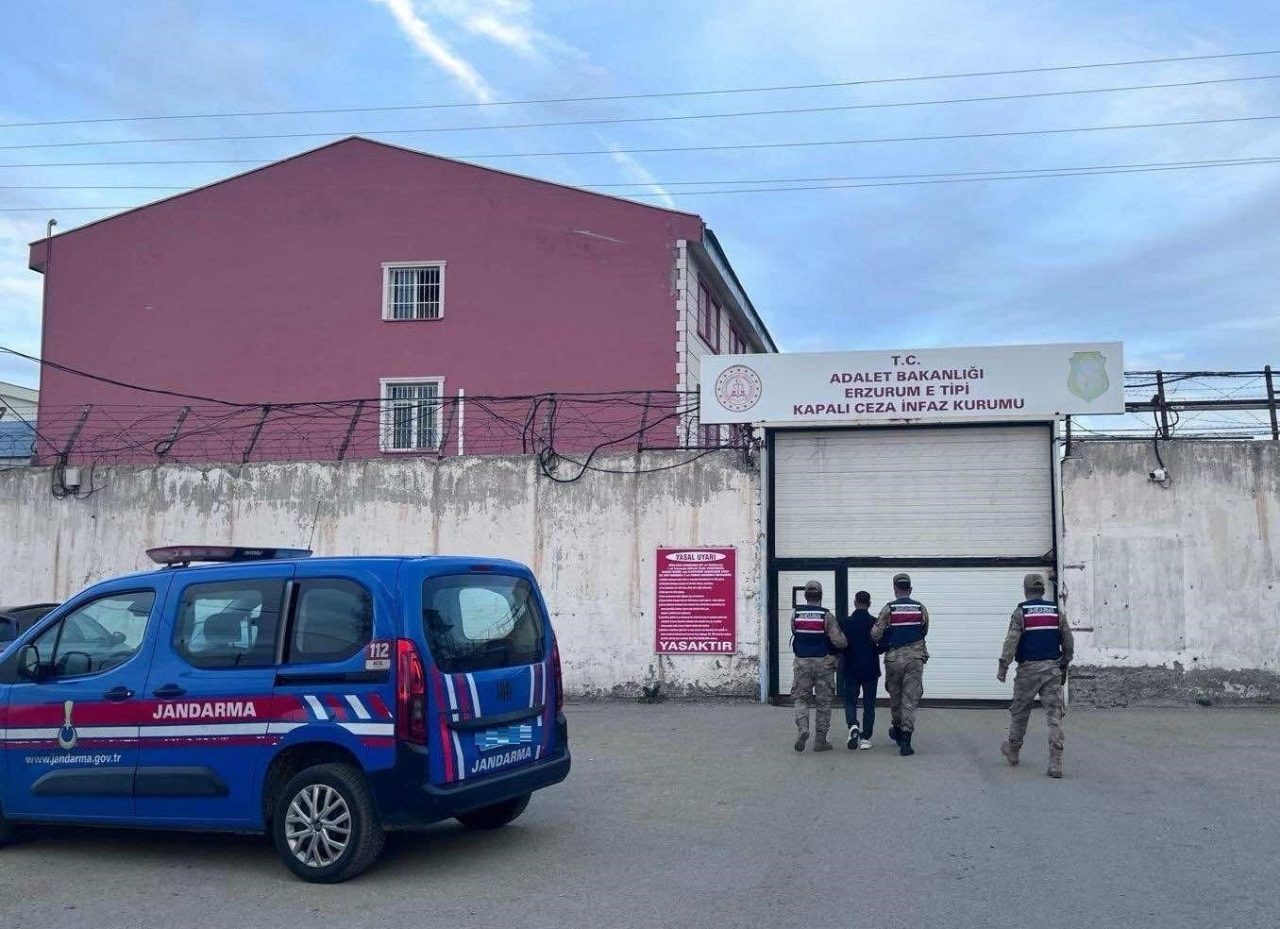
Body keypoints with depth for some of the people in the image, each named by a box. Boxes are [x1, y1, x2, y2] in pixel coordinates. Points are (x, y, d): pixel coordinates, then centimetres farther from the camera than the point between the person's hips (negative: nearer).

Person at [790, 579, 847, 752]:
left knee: (800, 698, 12)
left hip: (802, 662, 2)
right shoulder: (827, 615, -9)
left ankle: (803, 728, -12)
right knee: (823, 702, 8)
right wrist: (845, 641, 9)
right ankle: (820, 741, 11)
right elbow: (838, 641, -12)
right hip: (823, 663, -1)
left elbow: (796, 635, 8)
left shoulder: (796, 614, 0)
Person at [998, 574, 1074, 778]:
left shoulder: (1021, 612, -5)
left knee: (1019, 712, 14)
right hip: (1053, 669, 2)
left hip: (1028, 669, -2)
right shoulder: (1056, 611, 6)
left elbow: (1011, 641, -12)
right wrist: (1064, 663, 21)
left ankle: (1012, 751, 31)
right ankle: (1055, 763, -9)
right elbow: (1068, 641, 9)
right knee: (1054, 714, -1)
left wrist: (1003, 667, -8)